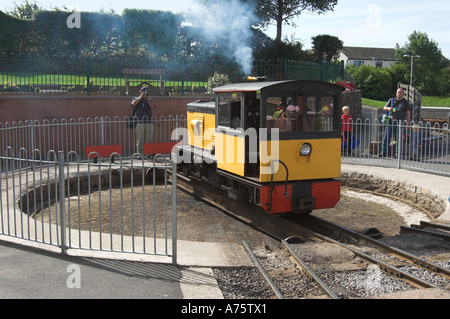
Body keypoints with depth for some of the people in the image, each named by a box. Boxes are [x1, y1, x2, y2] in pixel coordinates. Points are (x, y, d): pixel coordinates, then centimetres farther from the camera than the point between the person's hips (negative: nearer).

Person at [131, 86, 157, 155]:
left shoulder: (150, 100, 17)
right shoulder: (136, 98, 12)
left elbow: (153, 107, 0)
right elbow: (133, 104, -10)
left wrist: (147, 99, -7)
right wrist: (141, 97, -8)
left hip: (149, 122, 3)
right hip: (139, 123, -3)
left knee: (149, 140, 2)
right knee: (140, 140, -5)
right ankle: (140, 154, -2)